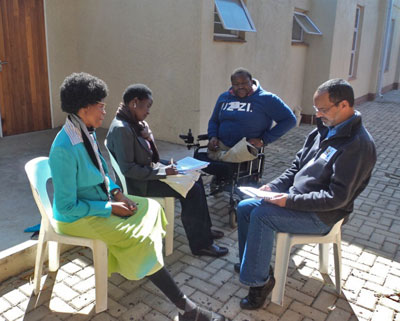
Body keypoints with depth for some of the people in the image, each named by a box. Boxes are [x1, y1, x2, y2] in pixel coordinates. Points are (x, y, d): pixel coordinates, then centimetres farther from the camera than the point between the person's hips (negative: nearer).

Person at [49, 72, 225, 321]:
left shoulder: (88, 132, 0)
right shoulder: (65, 149, -28)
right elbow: (67, 207, -24)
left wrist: (116, 192, -3)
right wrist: (111, 208, -20)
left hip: (99, 199, 9)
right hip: (78, 216, -9)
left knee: (151, 208, 2)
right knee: (139, 238, -19)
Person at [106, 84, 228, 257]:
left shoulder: (136, 124, 7)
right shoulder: (121, 129, -22)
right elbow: (128, 169, -26)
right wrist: (162, 171, -21)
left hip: (147, 175, 10)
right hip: (137, 184, -10)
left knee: (195, 180, 8)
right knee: (192, 191, -14)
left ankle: (204, 229, 21)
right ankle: (200, 244, -1)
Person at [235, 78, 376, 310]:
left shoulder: (358, 145, -21)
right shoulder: (325, 130, 6)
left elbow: (337, 197, -25)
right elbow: (297, 166, 14)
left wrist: (290, 200, -25)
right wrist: (274, 186, 0)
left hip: (320, 215, -9)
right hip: (295, 199, 9)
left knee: (261, 215, -25)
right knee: (245, 207, 2)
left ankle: (260, 280, -8)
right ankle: (251, 263, 18)